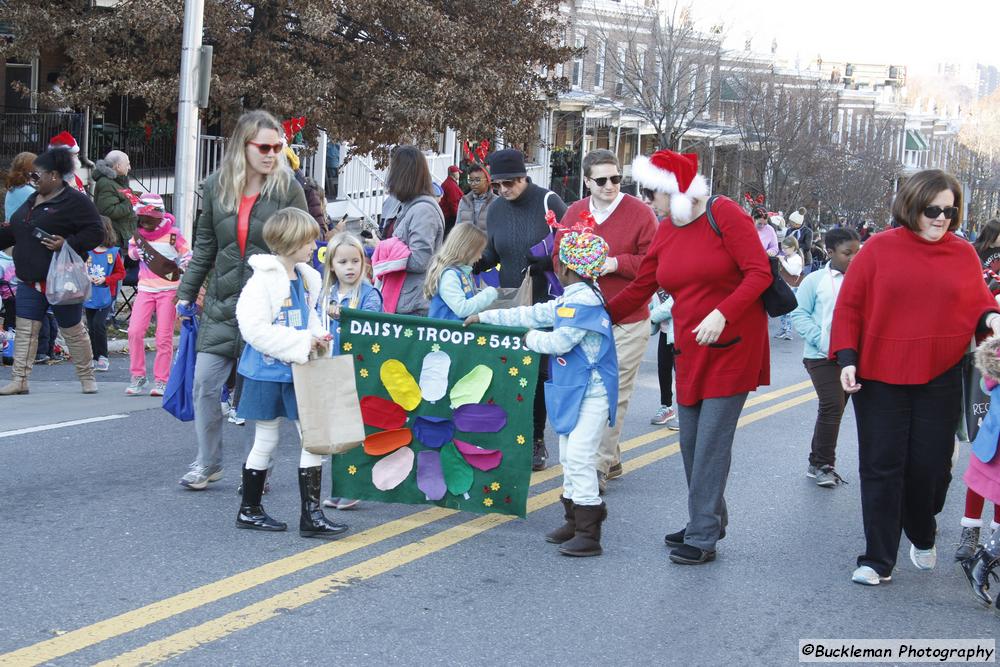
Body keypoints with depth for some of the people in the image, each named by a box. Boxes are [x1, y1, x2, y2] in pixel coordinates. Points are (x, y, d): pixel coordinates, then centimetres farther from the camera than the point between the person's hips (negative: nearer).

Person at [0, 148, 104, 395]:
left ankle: (87, 377, 19)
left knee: (73, 331, 5)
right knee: (25, 330, 3)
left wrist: (67, 243, -24)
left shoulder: (75, 201, -10)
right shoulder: (33, 200, 15)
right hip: (29, 281, 7)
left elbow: (96, 232, -14)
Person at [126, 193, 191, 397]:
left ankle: (161, 380, 7)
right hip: (145, 289, 4)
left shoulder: (172, 234, -6)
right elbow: (132, 253, 24)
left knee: (164, 336, -2)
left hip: (169, 290, -4)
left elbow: (187, 260, -2)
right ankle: (137, 376, 3)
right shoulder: (139, 233, 6)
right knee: (135, 331, -9)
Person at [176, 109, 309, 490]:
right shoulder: (216, 187, 5)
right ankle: (208, 462, 19)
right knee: (204, 383, 3)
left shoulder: (287, 190, -4)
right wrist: (186, 293, 13)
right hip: (223, 303, 3)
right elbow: (204, 246, 14)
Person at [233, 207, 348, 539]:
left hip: (298, 371, 6)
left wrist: (318, 338, -3)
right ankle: (249, 509, 24)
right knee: (266, 440, 6)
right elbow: (255, 329, -23)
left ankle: (311, 514, 5)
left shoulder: (307, 278, 6)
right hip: (268, 372, -6)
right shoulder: (264, 279, -16)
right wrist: (303, 343, -22)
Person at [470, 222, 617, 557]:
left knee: (579, 457, -14)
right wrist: (485, 317, 26)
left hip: (591, 394, -11)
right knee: (569, 457, 15)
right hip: (573, 391, 11)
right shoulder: (568, 301, 15)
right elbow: (533, 314, 23)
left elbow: (559, 341, -23)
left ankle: (589, 534, -13)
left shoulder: (584, 300, -18)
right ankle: (575, 521, 24)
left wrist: (531, 338, -2)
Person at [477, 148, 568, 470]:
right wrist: (477, 263, 0)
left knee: (539, 371, 0)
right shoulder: (495, 209, 7)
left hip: (545, 302, -4)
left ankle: (536, 440, 8)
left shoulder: (548, 202, -9)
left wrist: (546, 256, -18)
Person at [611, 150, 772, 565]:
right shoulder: (665, 232, 10)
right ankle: (709, 521, 24)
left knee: (711, 441, -8)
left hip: (732, 347, -6)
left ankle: (703, 538, -2)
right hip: (690, 351, 7)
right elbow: (639, 289, 15)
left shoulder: (725, 215, -9)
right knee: (691, 441, 7)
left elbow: (760, 272, -14)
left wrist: (722, 313, -24)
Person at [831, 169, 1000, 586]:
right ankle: (878, 561, 8)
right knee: (881, 468, 1)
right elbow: (849, 306, -1)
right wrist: (847, 358, -8)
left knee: (930, 466, 6)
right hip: (879, 378, -2)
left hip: (940, 381, 2)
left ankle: (922, 538, 35)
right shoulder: (879, 249, -2)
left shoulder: (964, 255, 6)